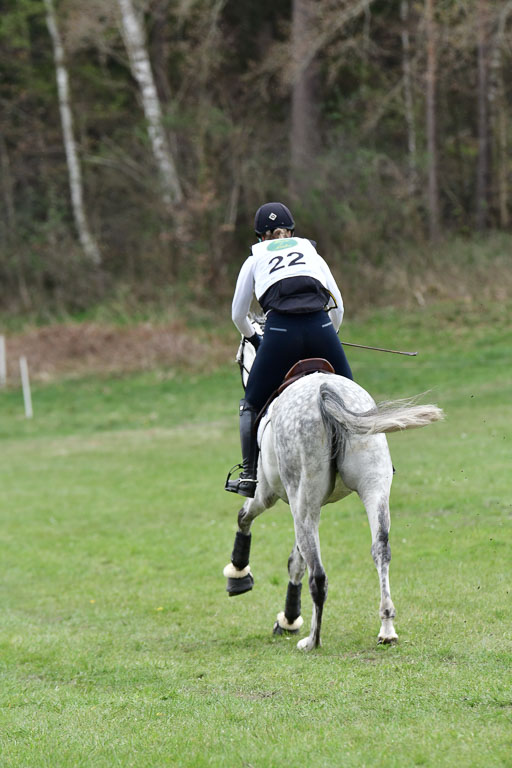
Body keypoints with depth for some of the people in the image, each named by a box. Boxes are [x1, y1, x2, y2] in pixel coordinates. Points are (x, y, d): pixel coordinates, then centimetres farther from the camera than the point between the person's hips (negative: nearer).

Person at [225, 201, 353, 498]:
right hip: (321, 327, 1)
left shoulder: (255, 259, 23)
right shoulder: (311, 250, 26)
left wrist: (254, 338, 47)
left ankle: (249, 476, 7)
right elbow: (338, 305, 24)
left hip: (279, 331, -1)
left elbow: (238, 316, 28)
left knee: (252, 405, 14)